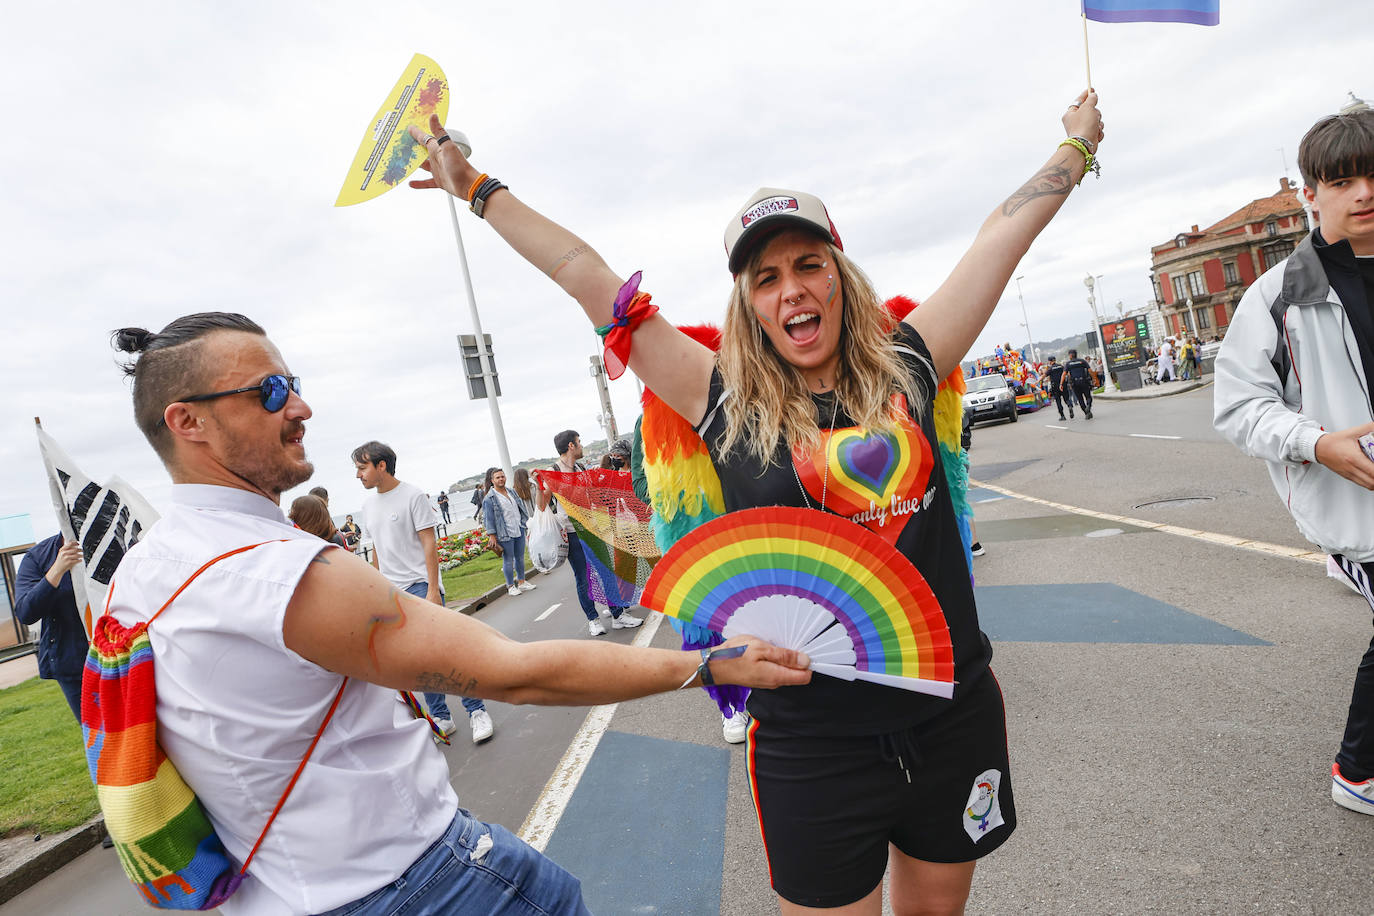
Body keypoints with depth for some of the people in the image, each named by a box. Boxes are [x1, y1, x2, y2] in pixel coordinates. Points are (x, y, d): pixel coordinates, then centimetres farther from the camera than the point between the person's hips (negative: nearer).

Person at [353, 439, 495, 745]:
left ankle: (477, 711, 3)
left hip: (420, 585, -6)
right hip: (391, 593, 6)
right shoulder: (368, 504, 11)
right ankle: (441, 717, 20)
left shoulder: (412, 495, -9)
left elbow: (429, 544, -12)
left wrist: (432, 589, -17)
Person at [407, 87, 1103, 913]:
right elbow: (586, 278, -3)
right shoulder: (728, 405, -8)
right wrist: (479, 187, 5)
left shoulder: (904, 369, -1)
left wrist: (1078, 145, 23)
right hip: (814, 745, -3)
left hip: (955, 717, 3)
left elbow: (1005, 233, 11)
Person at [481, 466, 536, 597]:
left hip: (519, 530, 6)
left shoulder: (511, 492, 10)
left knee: (520, 557, 13)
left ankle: (521, 582, 25)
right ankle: (511, 586, 11)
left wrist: (527, 521, 18)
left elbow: (520, 507, 22)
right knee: (508, 560, 0)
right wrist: (493, 538, -12)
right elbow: (488, 519, -10)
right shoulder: (489, 499, -10)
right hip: (505, 534, -6)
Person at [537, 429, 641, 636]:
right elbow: (542, 506, -10)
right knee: (584, 579, 3)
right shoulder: (553, 473, -8)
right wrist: (539, 485, -22)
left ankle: (618, 615, 16)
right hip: (572, 534, -6)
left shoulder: (582, 468, 11)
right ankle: (593, 619, 16)